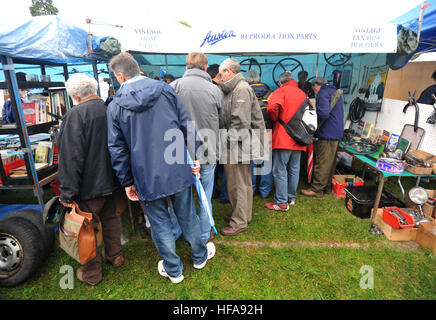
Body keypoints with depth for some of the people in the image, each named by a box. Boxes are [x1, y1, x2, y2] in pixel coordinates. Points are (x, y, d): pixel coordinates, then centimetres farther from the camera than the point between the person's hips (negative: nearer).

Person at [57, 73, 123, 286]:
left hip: (88, 186, -7)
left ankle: (91, 273, 26)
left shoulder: (76, 114, -19)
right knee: (110, 218, 22)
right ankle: (115, 256, 40)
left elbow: (71, 158, -23)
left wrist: (67, 193, -16)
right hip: (109, 181, 7)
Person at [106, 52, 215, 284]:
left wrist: (127, 182, 9)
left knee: (159, 222, 15)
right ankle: (200, 256, 41)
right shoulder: (165, 90, 0)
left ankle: (173, 269, 34)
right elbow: (187, 125, -1)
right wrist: (195, 158, 7)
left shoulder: (115, 106, -3)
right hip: (177, 169, 2)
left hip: (146, 177, -1)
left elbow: (117, 149, 0)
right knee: (187, 215, 19)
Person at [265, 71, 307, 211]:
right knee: (294, 169, 15)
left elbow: (273, 106, -24)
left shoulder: (281, 91, -3)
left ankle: (281, 203, 1)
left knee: (280, 170, -2)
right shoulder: (303, 94, 17)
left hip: (283, 138, -7)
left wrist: (275, 119, -7)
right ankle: (292, 198, 27)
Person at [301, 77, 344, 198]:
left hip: (328, 134, -10)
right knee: (330, 162, 15)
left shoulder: (322, 93, -9)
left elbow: (323, 113, -24)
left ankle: (316, 189, 1)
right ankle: (327, 187, 24)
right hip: (337, 133, 10)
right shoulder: (334, 92, 22)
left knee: (322, 163, -5)